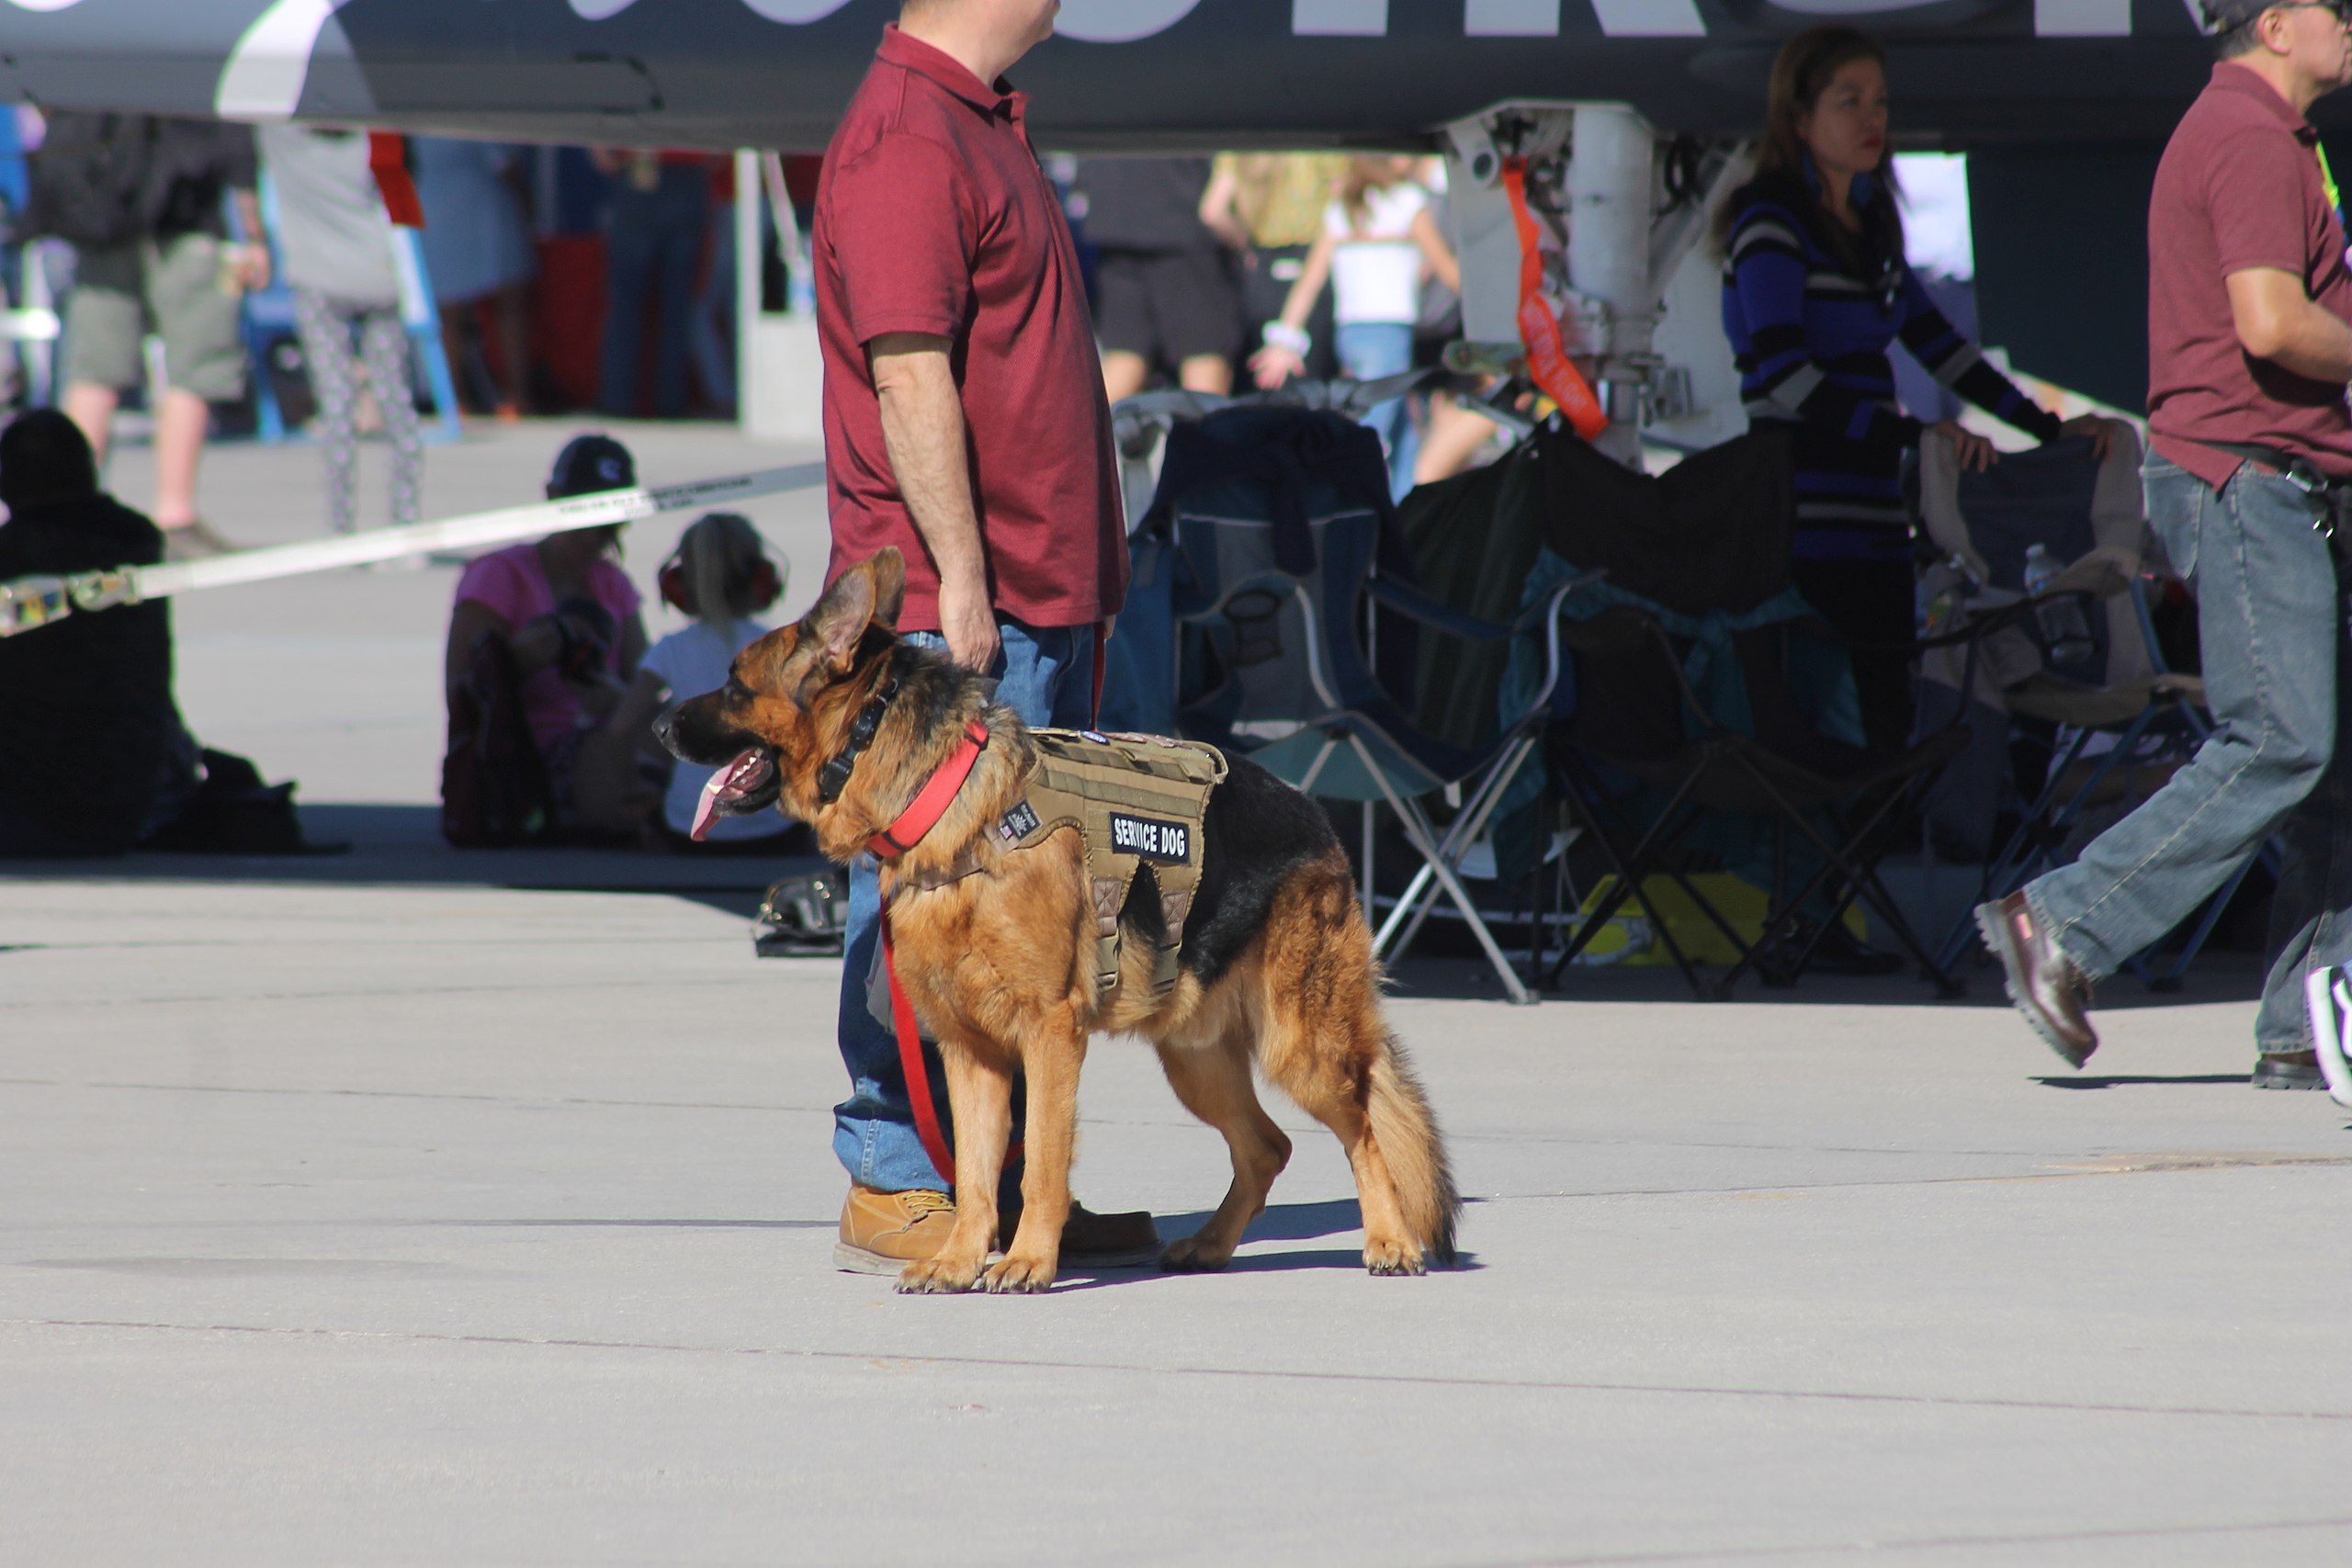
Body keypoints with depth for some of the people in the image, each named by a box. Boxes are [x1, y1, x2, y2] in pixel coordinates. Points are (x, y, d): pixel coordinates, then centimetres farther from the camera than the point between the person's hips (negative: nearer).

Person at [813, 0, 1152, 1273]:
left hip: (1039, 596, 10)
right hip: (953, 604, -10)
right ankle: (893, 1191, -5)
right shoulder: (905, 142, -14)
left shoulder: (980, 125, 19)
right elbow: (908, 371, -20)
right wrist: (959, 575, -22)